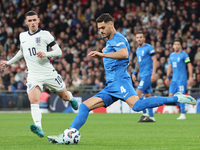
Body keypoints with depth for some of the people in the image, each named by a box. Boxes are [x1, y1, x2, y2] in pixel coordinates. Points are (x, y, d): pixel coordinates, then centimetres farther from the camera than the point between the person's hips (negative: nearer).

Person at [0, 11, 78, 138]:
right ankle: (39, 128, -36)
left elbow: (59, 51, -6)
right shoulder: (22, 36, 10)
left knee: (65, 96, 14)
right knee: (33, 101, -23)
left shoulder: (45, 34, -4)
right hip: (33, 74, 2)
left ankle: (71, 98, 52)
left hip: (48, 72, -2)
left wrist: (46, 54, -23)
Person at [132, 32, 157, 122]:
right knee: (147, 95, 7)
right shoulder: (138, 50, 16)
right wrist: (134, 73, 17)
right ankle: (151, 117, 9)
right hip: (142, 75, 8)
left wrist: (153, 74, -20)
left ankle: (145, 114, -11)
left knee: (138, 92, -15)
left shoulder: (149, 48, -8)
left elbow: (154, 61, -13)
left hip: (148, 74, -8)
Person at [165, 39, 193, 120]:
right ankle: (181, 107, 18)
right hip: (174, 79, 7)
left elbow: (189, 65, -8)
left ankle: (183, 114, -7)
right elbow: (169, 67, 22)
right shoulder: (171, 55, 14)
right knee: (171, 95, -1)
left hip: (182, 79, -7)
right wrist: (167, 77, 19)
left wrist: (190, 76, -15)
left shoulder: (184, 54, -5)